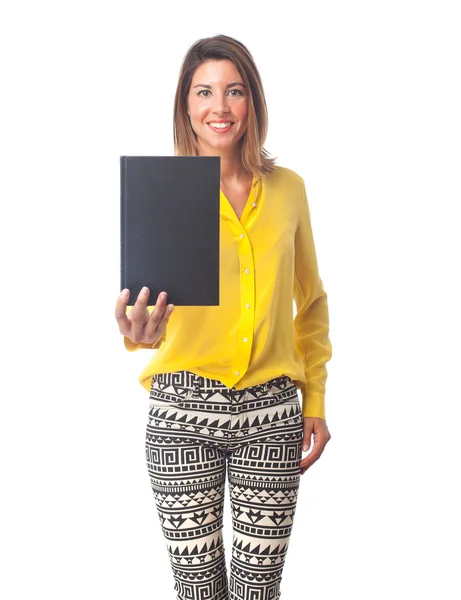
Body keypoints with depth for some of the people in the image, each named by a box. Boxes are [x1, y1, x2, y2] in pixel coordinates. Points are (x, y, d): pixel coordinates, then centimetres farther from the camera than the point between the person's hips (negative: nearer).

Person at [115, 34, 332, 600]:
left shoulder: (288, 187, 5)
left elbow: (311, 302, 13)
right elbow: (148, 291, -14)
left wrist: (315, 401, 10)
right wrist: (139, 332, -37)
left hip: (273, 410, 2)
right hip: (183, 411, -1)